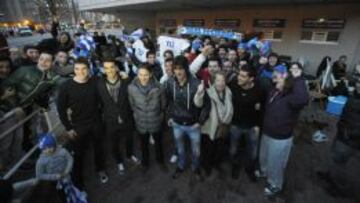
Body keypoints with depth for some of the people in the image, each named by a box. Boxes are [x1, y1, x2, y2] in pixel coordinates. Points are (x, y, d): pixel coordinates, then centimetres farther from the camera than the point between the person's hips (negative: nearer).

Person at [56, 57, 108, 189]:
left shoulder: (95, 82, -10)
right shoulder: (66, 87, -16)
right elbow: (61, 109, -8)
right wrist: (68, 128, -7)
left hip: (96, 123, 2)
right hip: (78, 126, -2)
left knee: (99, 148, 20)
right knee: (78, 154, 13)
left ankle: (100, 169, 46)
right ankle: (78, 180, 36)